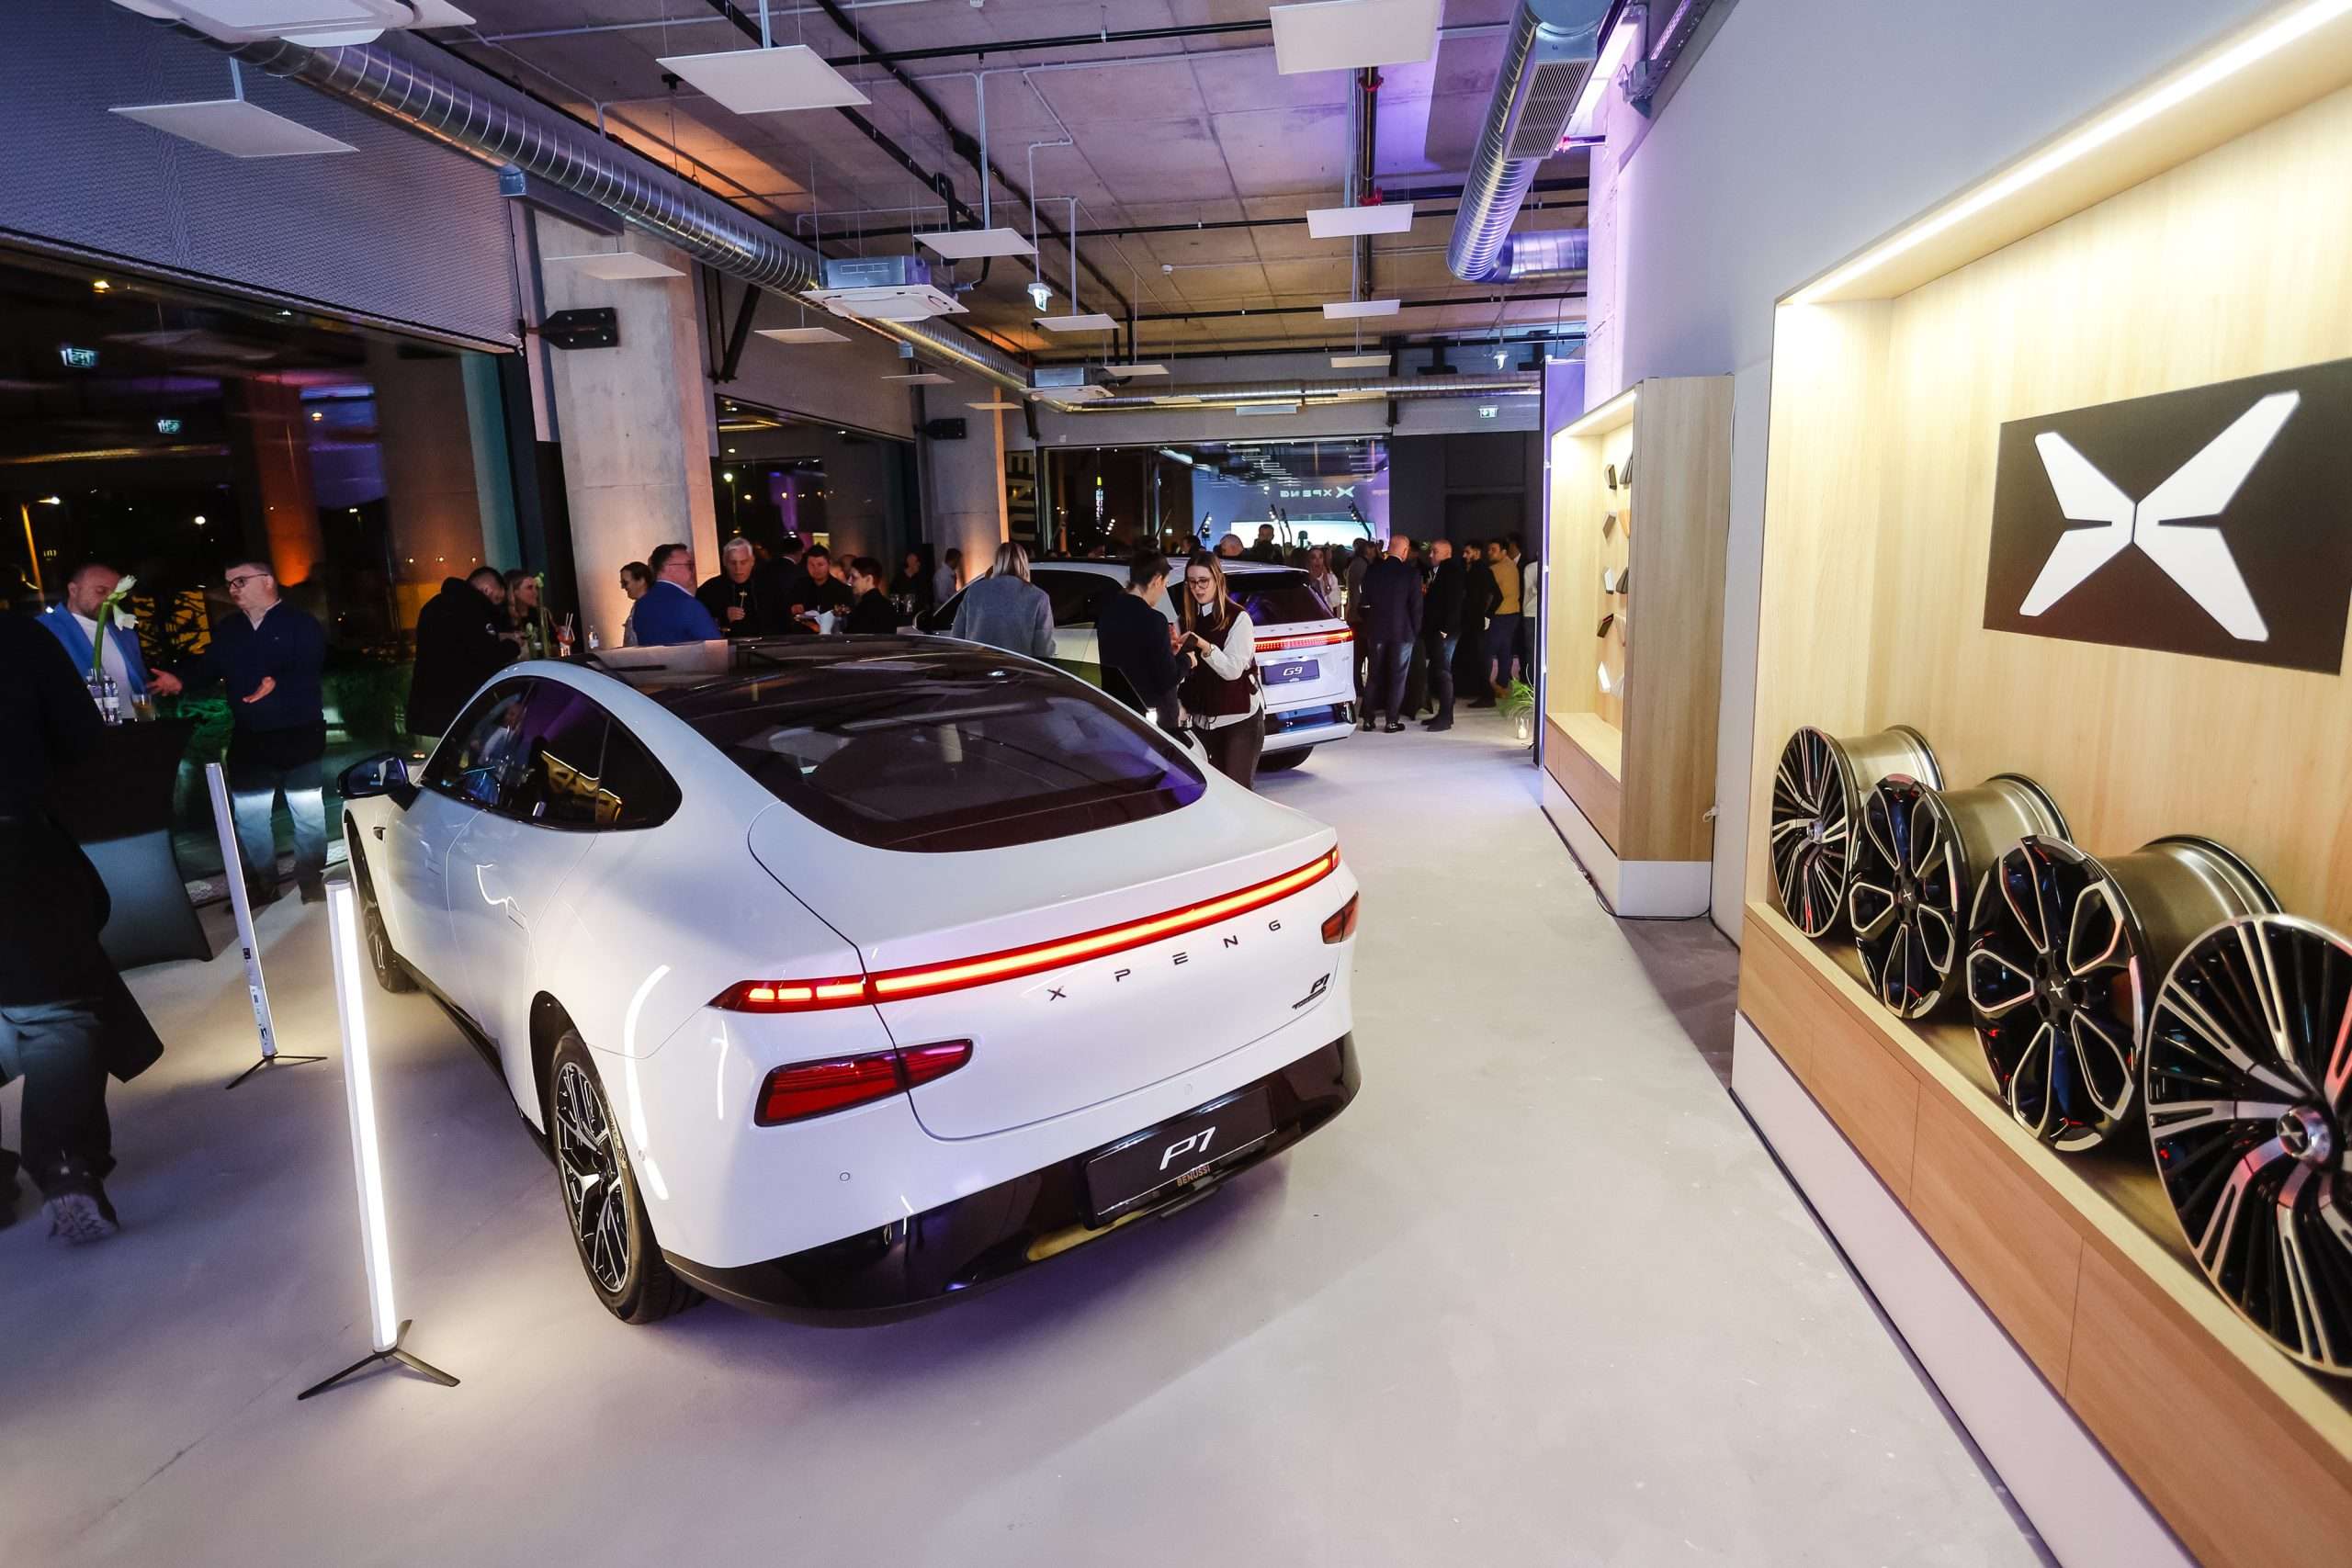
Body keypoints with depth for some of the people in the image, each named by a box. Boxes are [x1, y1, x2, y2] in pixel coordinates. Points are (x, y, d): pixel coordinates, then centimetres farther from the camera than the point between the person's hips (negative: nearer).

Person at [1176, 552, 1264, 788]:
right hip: (1202, 718, 5)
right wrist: (1179, 657, -15)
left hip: (1240, 718, -5)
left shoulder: (1238, 618, -8)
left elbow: (1233, 669, -16)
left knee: (1238, 786, -5)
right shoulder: (1185, 618, 7)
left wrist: (1204, 646, -29)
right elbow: (1182, 669, 7)